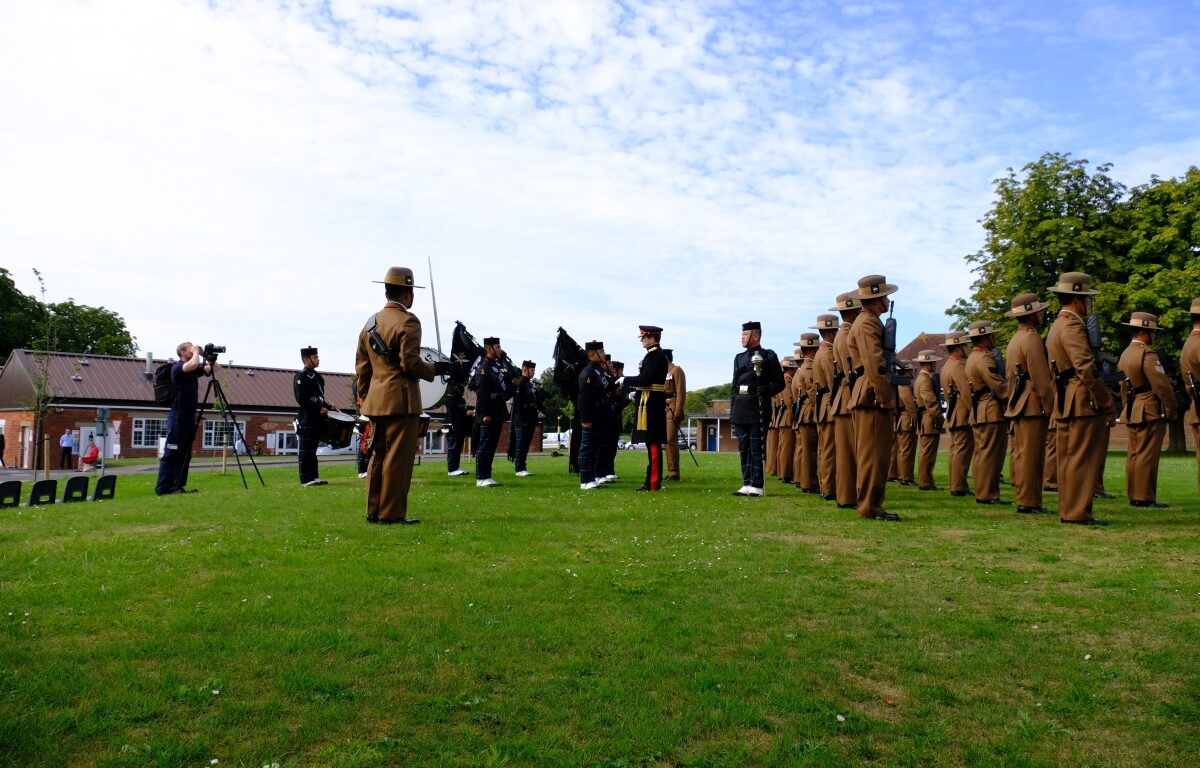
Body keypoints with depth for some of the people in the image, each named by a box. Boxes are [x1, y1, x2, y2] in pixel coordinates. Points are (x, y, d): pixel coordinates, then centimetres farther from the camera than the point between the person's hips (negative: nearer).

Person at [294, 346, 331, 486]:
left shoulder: (316, 376, 18)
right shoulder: (301, 376, -9)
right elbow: (301, 399, -17)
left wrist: (328, 407, 11)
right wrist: (319, 409, -21)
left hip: (317, 419, 9)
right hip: (307, 420, -9)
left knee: (312, 449, 12)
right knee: (306, 450, -4)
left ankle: (313, 477, 16)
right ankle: (306, 479, -1)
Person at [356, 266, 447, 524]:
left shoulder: (370, 322, 14)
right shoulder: (408, 322, -10)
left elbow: (361, 365, 15)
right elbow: (411, 363, -17)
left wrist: (365, 395, 22)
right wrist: (435, 369, -2)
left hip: (376, 400, 8)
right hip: (401, 400, -8)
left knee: (378, 455, 13)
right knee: (398, 457, -3)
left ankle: (374, 511, 19)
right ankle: (391, 513, 1)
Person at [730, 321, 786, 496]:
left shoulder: (769, 356, 0)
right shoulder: (739, 358, 16)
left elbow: (779, 382, -1)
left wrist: (766, 391, -19)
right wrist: (732, 409, 11)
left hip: (758, 409, -6)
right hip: (741, 409, 6)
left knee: (756, 448, -4)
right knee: (743, 448, 7)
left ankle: (757, 486, 0)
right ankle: (747, 484, 13)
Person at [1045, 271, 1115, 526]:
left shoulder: (1057, 326, 19)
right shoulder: (1072, 326, -13)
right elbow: (1085, 367, -23)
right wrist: (1105, 402, -18)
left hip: (1066, 403, 10)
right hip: (1084, 402, -10)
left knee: (1068, 457, 12)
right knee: (1084, 458, -6)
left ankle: (1067, 510, 17)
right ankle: (1077, 512, -3)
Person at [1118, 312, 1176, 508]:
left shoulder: (1125, 353, 15)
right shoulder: (1147, 353, -14)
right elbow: (1162, 385, -16)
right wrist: (1171, 411, -8)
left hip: (1133, 413, 9)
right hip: (1151, 412, -9)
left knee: (1134, 454, 11)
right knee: (1147, 455, -6)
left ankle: (1133, 495, 15)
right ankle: (1144, 497, -4)